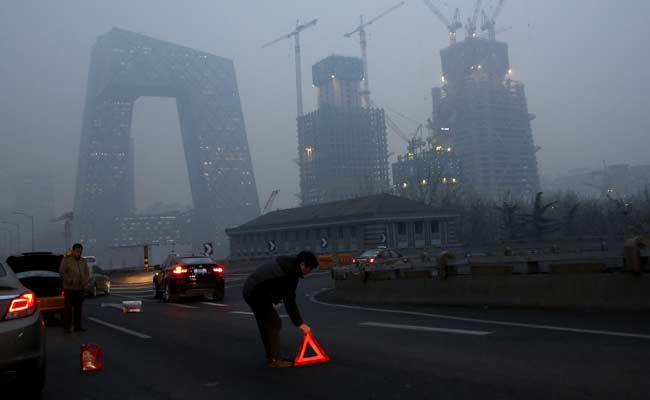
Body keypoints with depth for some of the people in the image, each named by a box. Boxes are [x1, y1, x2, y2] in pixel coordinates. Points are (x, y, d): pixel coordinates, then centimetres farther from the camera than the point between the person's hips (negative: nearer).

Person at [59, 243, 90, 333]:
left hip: (80, 288, 5)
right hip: (69, 288, -5)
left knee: (78, 308, 8)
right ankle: (66, 327, 2)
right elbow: (62, 272, -6)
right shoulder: (66, 260, 0)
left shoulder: (83, 261, 16)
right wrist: (70, 281, -12)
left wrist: (85, 282, 1)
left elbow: (87, 273, 17)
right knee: (68, 308, -3)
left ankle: (78, 326, 12)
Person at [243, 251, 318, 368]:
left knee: (266, 324, 17)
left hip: (250, 289, 10)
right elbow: (290, 302, -16)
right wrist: (299, 323, -9)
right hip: (257, 293, -10)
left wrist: (278, 296, 12)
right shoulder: (292, 274, -19)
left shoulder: (286, 262, 9)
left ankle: (271, 356, 24)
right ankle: (274, 360, -1)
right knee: (274, 324, -5)